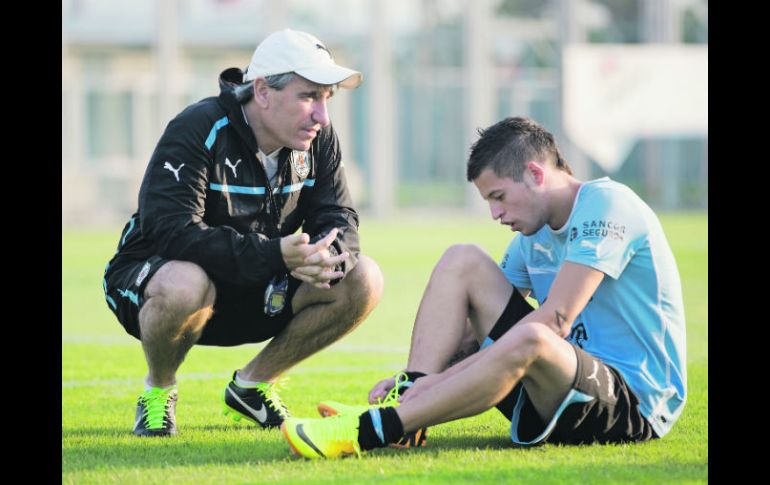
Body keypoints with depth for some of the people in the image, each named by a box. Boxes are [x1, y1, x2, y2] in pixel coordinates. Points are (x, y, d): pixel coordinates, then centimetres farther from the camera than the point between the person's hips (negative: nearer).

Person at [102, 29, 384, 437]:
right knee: (184, 286, -43)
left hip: (253, 295, 6)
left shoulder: (318, 139, -3)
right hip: (150, 278, -6)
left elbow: (339, 220, -5)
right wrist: (274, 254, -44)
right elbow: (172, 231, -34)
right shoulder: (197, 131, -23)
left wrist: (328, 257, -33)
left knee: (363, 280, -13)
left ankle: (253, 384, 5)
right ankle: (159, 389, -8)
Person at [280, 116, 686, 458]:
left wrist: (448, 375, -24)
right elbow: (476, 322, 14)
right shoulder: (532, 236, 14)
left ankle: (371, 430, -38)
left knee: (527, 340, -40)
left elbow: (554, 321, -23)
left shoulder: (606, 204, -14)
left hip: (635, 406, -9)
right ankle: (408, 402, -17)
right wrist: (418, 379, -5)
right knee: (462, 262, 3)